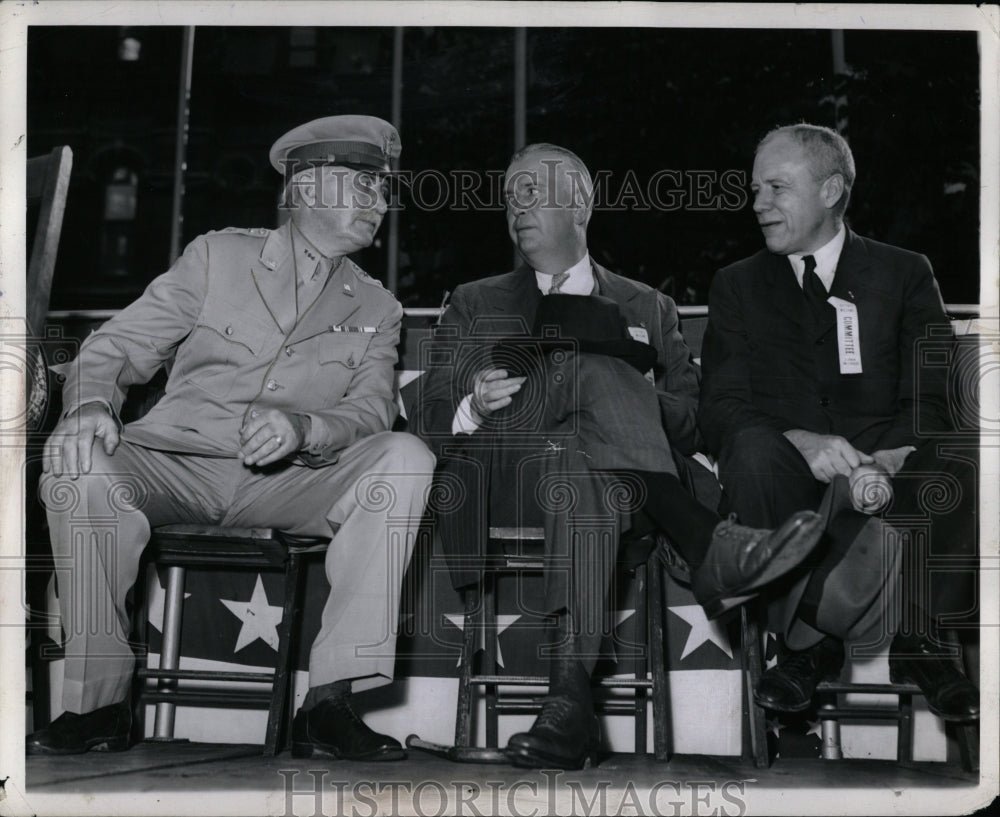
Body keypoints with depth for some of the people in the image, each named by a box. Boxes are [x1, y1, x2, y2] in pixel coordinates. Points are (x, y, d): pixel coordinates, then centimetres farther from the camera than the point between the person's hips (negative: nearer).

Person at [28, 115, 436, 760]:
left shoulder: (377, 312, 17)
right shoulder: (218, 256, 12)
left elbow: (373, 409, 0)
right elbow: (114, 349, 6)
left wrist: (303, 427, -24)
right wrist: (92, 405, -19)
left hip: (286, 486, 1)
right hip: (174, 465, -1)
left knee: (406, 459, -26)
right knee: (80, 458, -32)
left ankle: (331, 700, -30)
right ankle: (99, 700, -21)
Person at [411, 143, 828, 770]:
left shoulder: (647, 310, 27)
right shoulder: (475, 306, 28)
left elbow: (693, 428, 15)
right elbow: (428, 427, 16)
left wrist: (642, 401, -8)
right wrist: (474, 408, -8)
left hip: (612, 470, 1)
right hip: (502, 473, -1)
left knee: (585, 484, -40)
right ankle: (710, 550, -46)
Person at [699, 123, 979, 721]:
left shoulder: (904, 275, 12)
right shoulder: (737, 286, 14)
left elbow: (932, 401, 2)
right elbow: (721, 409, 2)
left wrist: (885, 461, -21)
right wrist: (803, 442, -20)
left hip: (887, 467, 0)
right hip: (791, 478, 1)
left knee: (958, 466, -33)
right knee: (754, 449, -35)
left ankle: (920, 640, -12)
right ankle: (806, 642, -21)